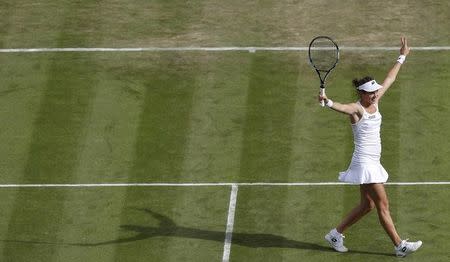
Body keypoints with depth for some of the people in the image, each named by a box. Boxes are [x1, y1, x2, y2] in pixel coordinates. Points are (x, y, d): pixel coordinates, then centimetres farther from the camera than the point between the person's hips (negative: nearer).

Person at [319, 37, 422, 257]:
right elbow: (341, 107, -38)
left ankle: (336, 234, 22)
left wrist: (402, 57, 30)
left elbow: (390, 79, 20)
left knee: (367, 205, 13)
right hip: (364, 163, -9)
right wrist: (327, 102, -60)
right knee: (383, 205, -4)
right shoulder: (356, 109, -15)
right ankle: (400, 246, 1)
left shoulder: (374, 102, 8)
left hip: (373, 163, 9)